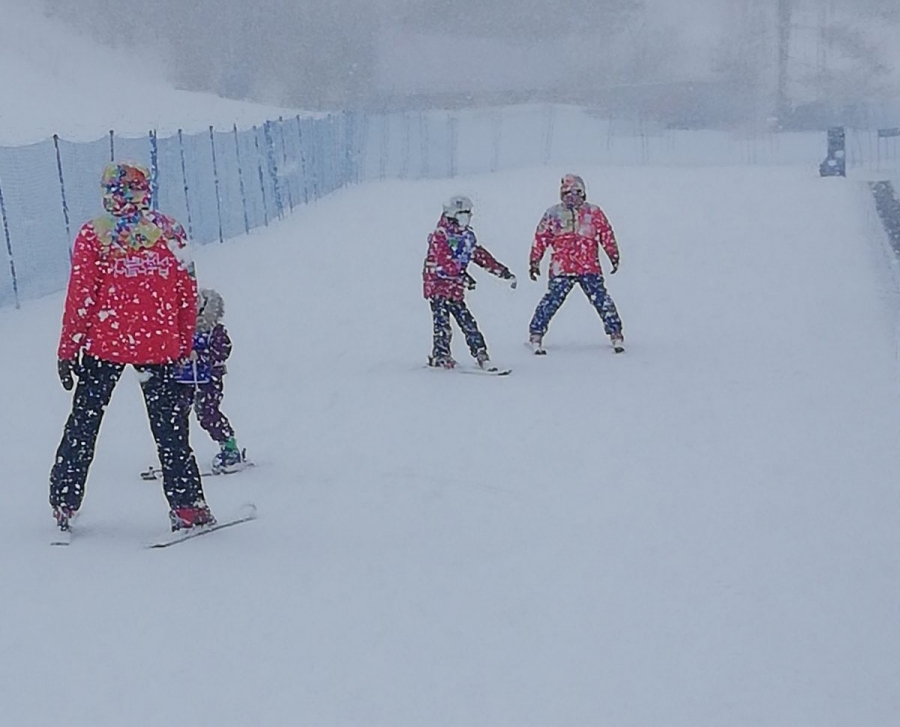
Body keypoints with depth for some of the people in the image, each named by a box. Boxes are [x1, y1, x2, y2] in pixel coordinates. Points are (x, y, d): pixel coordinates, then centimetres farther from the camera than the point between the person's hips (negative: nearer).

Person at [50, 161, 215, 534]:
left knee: (83, 423, 12)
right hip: (160, 346, 1)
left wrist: (68, 350, 1)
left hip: (105, 343, -1)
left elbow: (80, 298, -6)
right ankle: (186, 505, 3)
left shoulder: (93, 235, -5)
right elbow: (188, 295, 2)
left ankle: (64, 503, 15)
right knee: (170, 428, 7)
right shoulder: (171, 231, 0)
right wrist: (185, 345, 11)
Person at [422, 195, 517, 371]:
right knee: (443, 323, -10)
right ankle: (440, 356, 1)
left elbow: (481, 257, 15)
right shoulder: (439, 236, -11)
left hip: (455, 290, 6)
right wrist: (462, 276, -31)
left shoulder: (467, 237, 12)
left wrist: (504, 272, 9)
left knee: (468, 322, 1)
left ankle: (481, 355, 0)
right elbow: (444, 260, -23)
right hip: (437, 285, -6)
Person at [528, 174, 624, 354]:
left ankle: (616, 334, 4)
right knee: (552, 301, -8)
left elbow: (606, 235, 10)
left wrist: (614, 256, 4)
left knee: (602, 300, -6)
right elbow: (540, 239, 11)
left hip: (590, 268, 1)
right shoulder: (553, 214, 8)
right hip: (561, 268, -1)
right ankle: (536, 335, 1)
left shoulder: (594, 213, 9)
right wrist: (534, 261, 9)